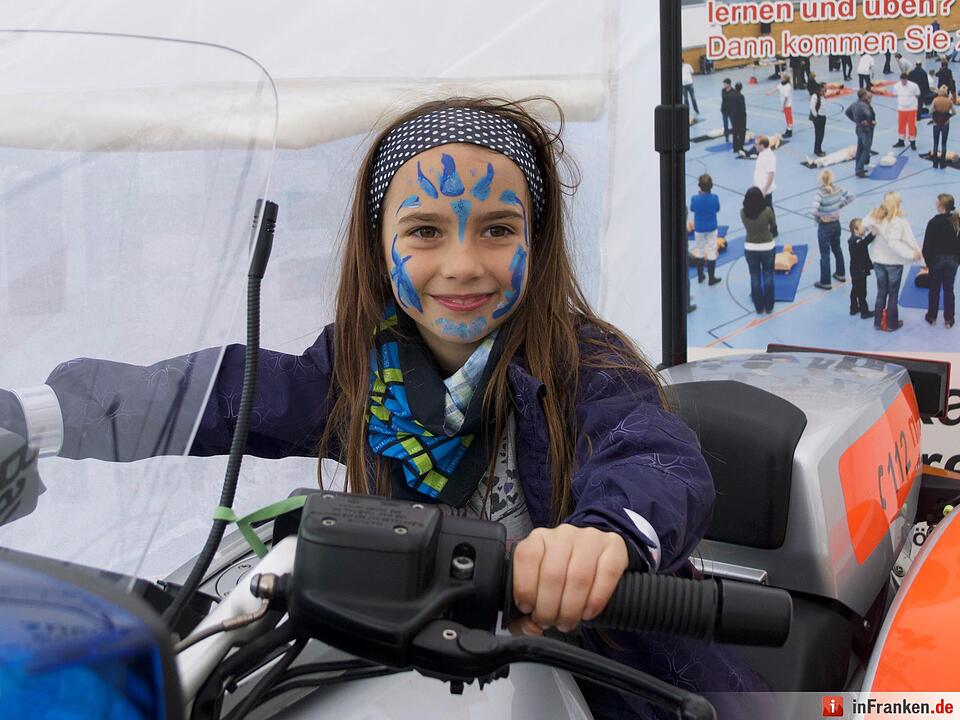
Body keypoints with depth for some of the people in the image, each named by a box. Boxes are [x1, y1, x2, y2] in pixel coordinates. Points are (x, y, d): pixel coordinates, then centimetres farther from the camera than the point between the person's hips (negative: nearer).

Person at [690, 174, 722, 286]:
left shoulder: (695, 199, -21)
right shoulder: (714, 198, -20)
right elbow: (717, 209, -1)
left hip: (699, 229, 1)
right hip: (711, 228, -1)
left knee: (699, 251, 19)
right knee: (711, 252, 11)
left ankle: (700, 276, 29)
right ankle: (711, 278, 17)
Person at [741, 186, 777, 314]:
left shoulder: (743, 213, -14)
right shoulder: (767, 211, -19)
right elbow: (773, 226, -3)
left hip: (750, 248, 2)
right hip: (767, 247, -1)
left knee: (755, 277, 16)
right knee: (768, 277, 16)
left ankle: (759, 307, 25)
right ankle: (769, 306, 26)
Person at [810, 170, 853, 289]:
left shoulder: (820, 193, -25)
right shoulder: (838, 189, -7)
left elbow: (814, 210, -35)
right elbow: (850, 197, 5)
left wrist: (820, 217, -16)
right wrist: (839, 205, 5)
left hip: (825, 226, -6)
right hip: (836, 224, 6)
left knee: (825, 255, 5)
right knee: (837, 249, 26)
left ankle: (825, 283, 15)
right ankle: (841, 274, 42)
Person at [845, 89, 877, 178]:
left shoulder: (854, 104, 3)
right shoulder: (863, 105, -24)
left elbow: (847, 112, 18)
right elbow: (868, 114, -41)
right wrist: (871, 121, -20)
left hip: (859, 128, 9)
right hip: (866, 130, -9)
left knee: (860, 149, 17)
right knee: (866, 150, -4)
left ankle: (859, 169, 25)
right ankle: (860, 170, -7)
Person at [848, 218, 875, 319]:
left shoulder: (854, 240, 7)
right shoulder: (856, 241, -25)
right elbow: (864, 243, -51)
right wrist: (872, 235, -64)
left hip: (855, 271, 10)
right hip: (860, 271, -10)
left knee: (855, 290, 20)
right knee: (862, 292, 1)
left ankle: (854, 308, 32)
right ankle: (864, 312, 9)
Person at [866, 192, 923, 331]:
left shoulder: (874, 215, -8)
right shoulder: (897, 221, -24)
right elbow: (894, 243, -30)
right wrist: (911, 254, -28)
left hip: (878, 260, 5)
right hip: (893, 262, -5)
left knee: (881, 292, 18)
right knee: (893, 294, 11)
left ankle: (878, 322, 24)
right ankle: (892, 324, 21)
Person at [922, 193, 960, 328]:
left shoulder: (934, 222, -19)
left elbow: (927, 245, -15)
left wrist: (928, 261, -3)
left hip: (937, 260, -3)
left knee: (934, 289, 12)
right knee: (949, 289, 12)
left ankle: (932, 317, 22)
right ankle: (949, 319, 18)